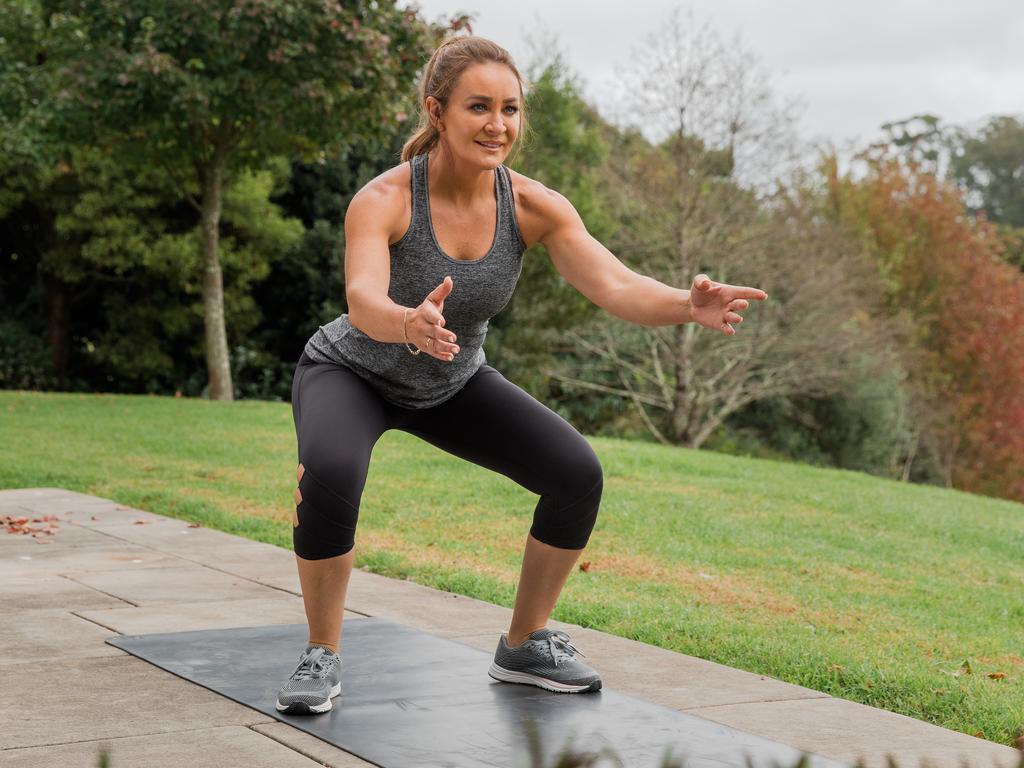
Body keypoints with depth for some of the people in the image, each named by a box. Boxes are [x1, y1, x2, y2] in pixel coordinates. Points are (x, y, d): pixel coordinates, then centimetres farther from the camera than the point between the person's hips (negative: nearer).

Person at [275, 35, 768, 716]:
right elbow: (363, 303, -47)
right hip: (352, 372, -4)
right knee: (331, 477, -35)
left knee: (578, 475, -11)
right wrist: (411, 324, -70)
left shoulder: (534, 206, -19)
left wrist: (688, 305, -52)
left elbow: (616, 287, -31)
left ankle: (524, 647, 10)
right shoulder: (383, 200, -31)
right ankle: (322, 658, -12)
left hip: (452, 381, 4)